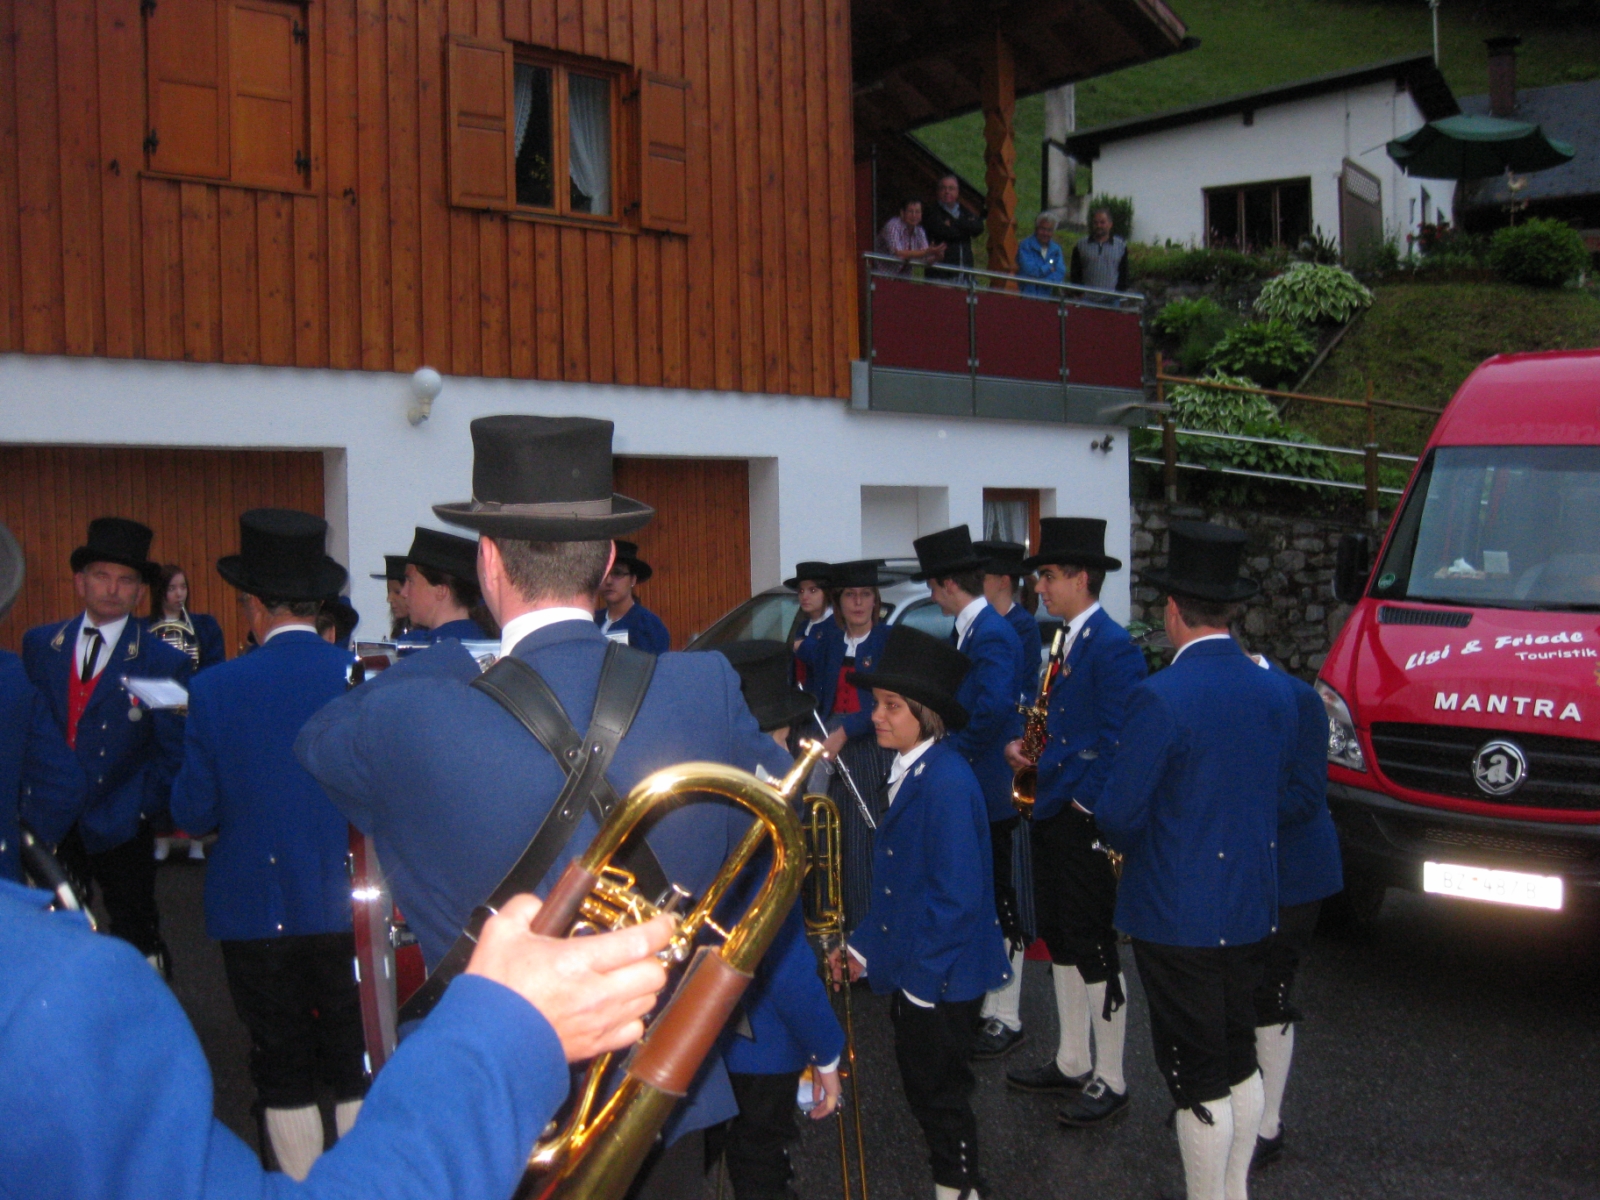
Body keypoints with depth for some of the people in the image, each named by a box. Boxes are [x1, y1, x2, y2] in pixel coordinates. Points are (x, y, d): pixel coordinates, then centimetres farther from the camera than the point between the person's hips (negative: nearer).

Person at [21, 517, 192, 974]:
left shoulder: (165, 662, -3)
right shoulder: (39, 644, 7)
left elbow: (172, 752, -1)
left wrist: (142, 808, -9)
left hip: (121, 831, -2)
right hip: (51, 827, 3)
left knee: (136, 938, 7)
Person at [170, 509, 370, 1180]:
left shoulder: (216, 690, -11)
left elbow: (193, 814, -6)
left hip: (258, 912, -1)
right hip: (352, 906, 1)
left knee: (283, 1073, 12)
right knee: (358, 1069, 15)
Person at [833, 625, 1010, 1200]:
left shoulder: (946, 782, -24)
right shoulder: (908, 770, 5)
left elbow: (958, 896, -24)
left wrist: (921, 979, -19)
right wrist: (864, 947, 10)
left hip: (941, 979, -9)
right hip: (912, 970, 9)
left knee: (940, 1096, 7)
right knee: (924, 1089, 20)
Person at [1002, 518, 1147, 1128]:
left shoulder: (1113, 647, -17)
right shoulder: (1068, 642, 12)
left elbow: (1118, 741, -22)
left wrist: (1082, 801, -18)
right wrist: (1024, 745, 3)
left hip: (1087, 822, -10)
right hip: (1052, 814, 10)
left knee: (1093, 948, 0)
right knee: (1060, 941, 16)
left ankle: (1109, 1079, 13)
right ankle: (1071, 1061, 29)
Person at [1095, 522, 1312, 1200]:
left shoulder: (1159, 697, -21)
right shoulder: (1276, 693, 0)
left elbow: (1118, 817, -18)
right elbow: (1291, 805, 9)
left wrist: (1126, 843, 4)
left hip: (1177, 915, -7)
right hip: (1251, 909, 7)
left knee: (1197, 1076, 5)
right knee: (1239, 1060, 20)